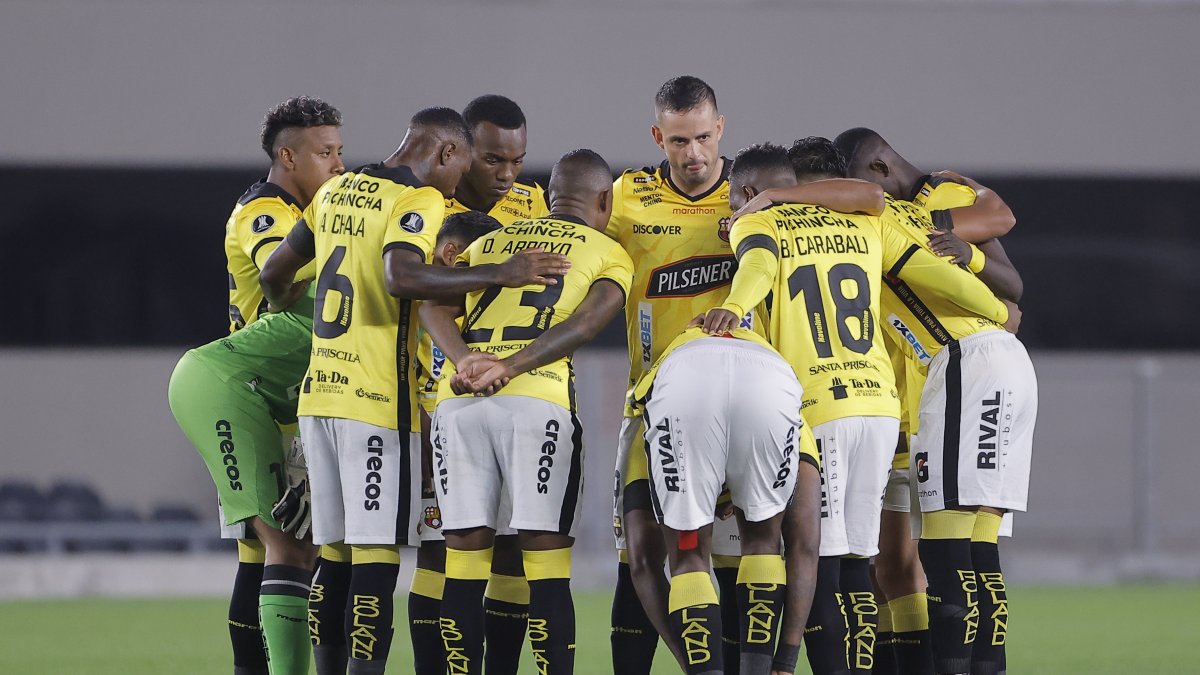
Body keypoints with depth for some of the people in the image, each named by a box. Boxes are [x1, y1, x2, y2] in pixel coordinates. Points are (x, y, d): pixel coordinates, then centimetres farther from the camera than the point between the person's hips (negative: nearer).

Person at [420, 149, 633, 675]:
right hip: (538, 398, -4)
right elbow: (585, 323, -5)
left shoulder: (489, 242, 25)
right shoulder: (609, 254, 14)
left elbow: (434, 306, 9)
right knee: (547, 562, -2)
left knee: (465, 553, 7)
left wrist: (465, 360, -6)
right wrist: (510, 369, -12)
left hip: (459, 401, 4)